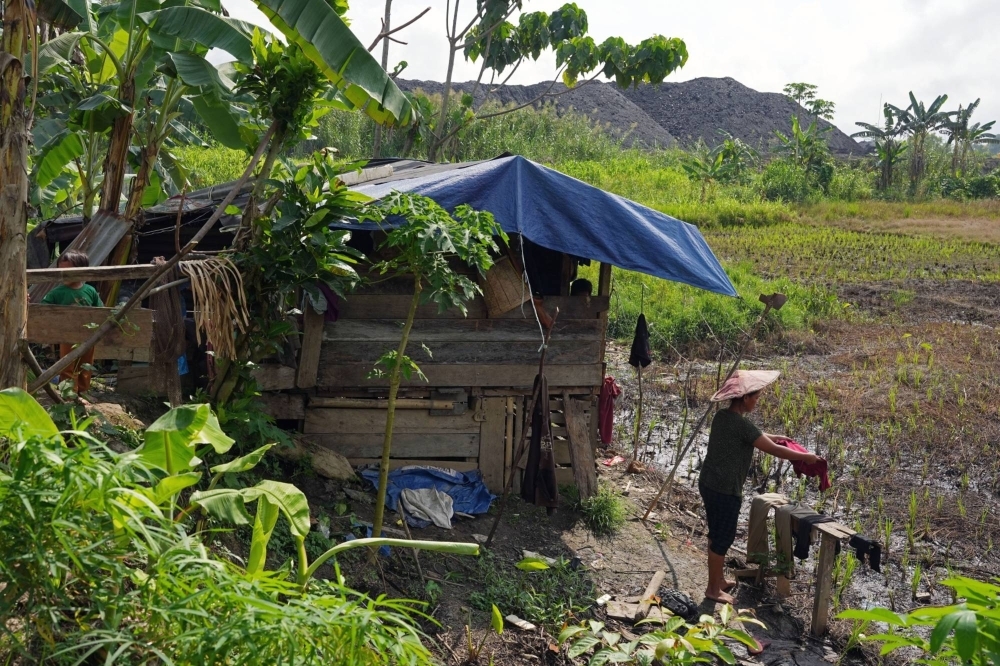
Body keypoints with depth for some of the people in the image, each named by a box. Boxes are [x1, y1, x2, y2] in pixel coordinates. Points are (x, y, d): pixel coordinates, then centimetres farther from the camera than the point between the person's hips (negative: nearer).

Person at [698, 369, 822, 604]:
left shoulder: (723, 416, 5)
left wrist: (772, 436, 22)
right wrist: (806, 457, -6)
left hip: (709, 484, 9)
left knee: (717, 534, 22)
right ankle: (713, 589, 17)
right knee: (722, 538, 5)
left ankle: (718, 579, 37)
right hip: (725, 490, -9)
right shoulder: (741, 424, -22)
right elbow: (773, 450, -18)